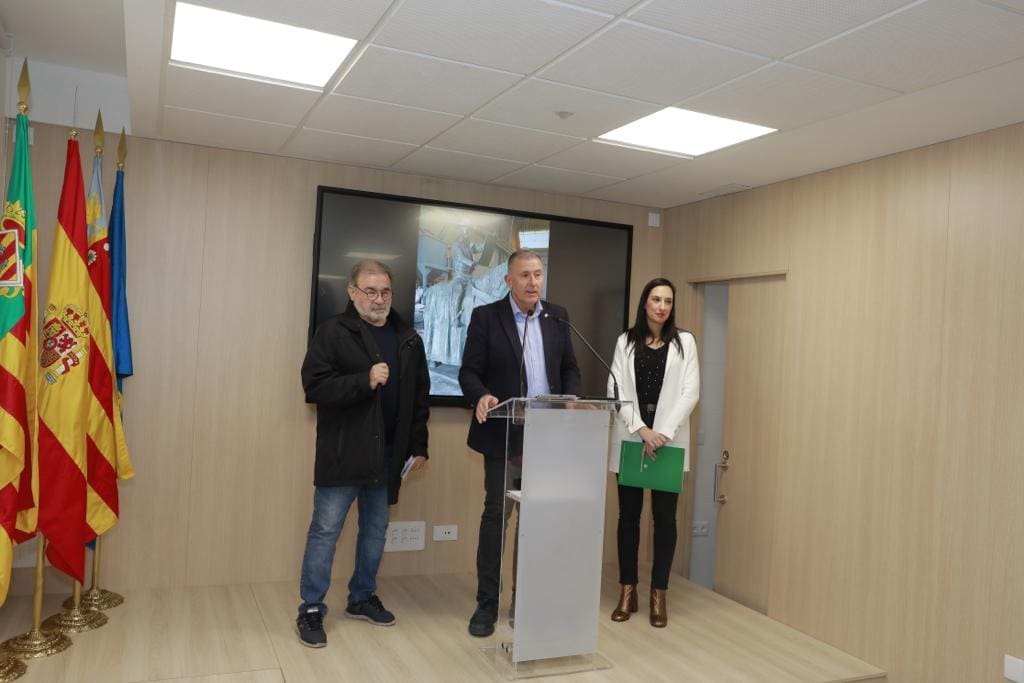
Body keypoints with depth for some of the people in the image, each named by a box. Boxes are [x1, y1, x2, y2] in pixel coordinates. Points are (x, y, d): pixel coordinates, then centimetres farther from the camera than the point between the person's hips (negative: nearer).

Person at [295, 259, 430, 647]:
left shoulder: (407, 338, 9)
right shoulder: (333, 332, -6)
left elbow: (419, 395, 12)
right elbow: (315, 386, -14)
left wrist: (418, 445, 8)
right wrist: (365, 381, -25)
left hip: (387, 453, 5)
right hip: (343, 452, -5)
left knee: (376, 529, 14)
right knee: (325, 531, 1)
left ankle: (362, 597, 30)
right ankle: (311, 609, 13)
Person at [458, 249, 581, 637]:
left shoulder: (557, 317, 8)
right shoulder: (486, 317, -3)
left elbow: (570, 368, 13)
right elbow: (469, 372, -5)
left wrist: (570, 399, -7)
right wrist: (481, 396, -25)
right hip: (504, 435, -3)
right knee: (495, 515, 3)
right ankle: (487, 603, 14)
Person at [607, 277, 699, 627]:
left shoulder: (684, 341, 3)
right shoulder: (626, 342, 5)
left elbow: (690, 392, -3)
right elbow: (617, 391, -1)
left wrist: (664, 433, -12)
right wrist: (641, 430, -12)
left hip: (669, 440, -1)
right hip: (630, 437, 1)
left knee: (665, 516, 3)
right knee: (628, 514, 6)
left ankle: (659, 594, 14)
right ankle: (627, 591, 17)